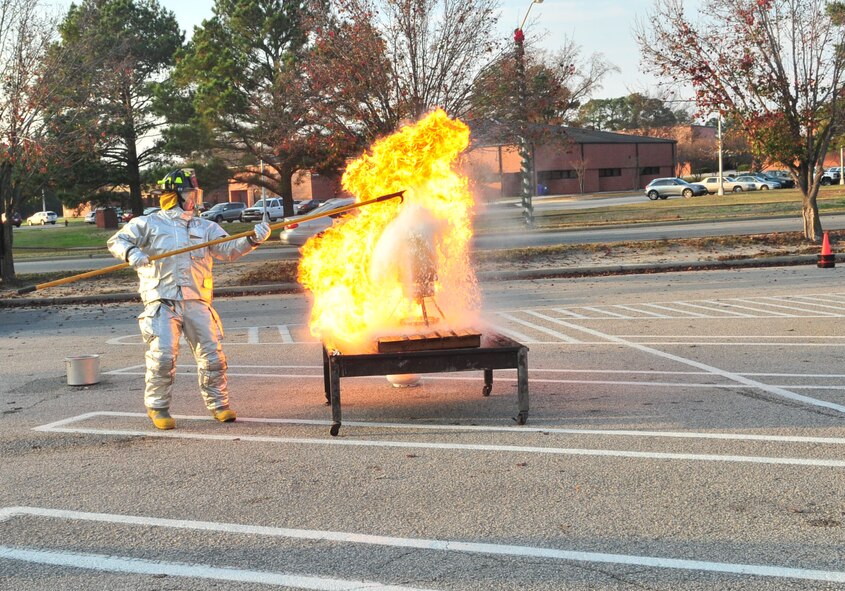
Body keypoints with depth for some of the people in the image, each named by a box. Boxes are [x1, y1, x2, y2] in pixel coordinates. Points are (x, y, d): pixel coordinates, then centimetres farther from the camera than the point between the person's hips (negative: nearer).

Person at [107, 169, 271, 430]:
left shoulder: (205, 227, 17)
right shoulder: (149, 224, 8)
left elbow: (229, 250, 7)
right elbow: (116, 241, 8)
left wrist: (252, 240, -11)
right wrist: (131, 253, -15)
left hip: (197, 302, 3)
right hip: (162, 302, -3)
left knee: (212, 354, 1)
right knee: (162, 356, -10)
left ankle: (218, 404, 17)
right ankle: (158, 407, 7)